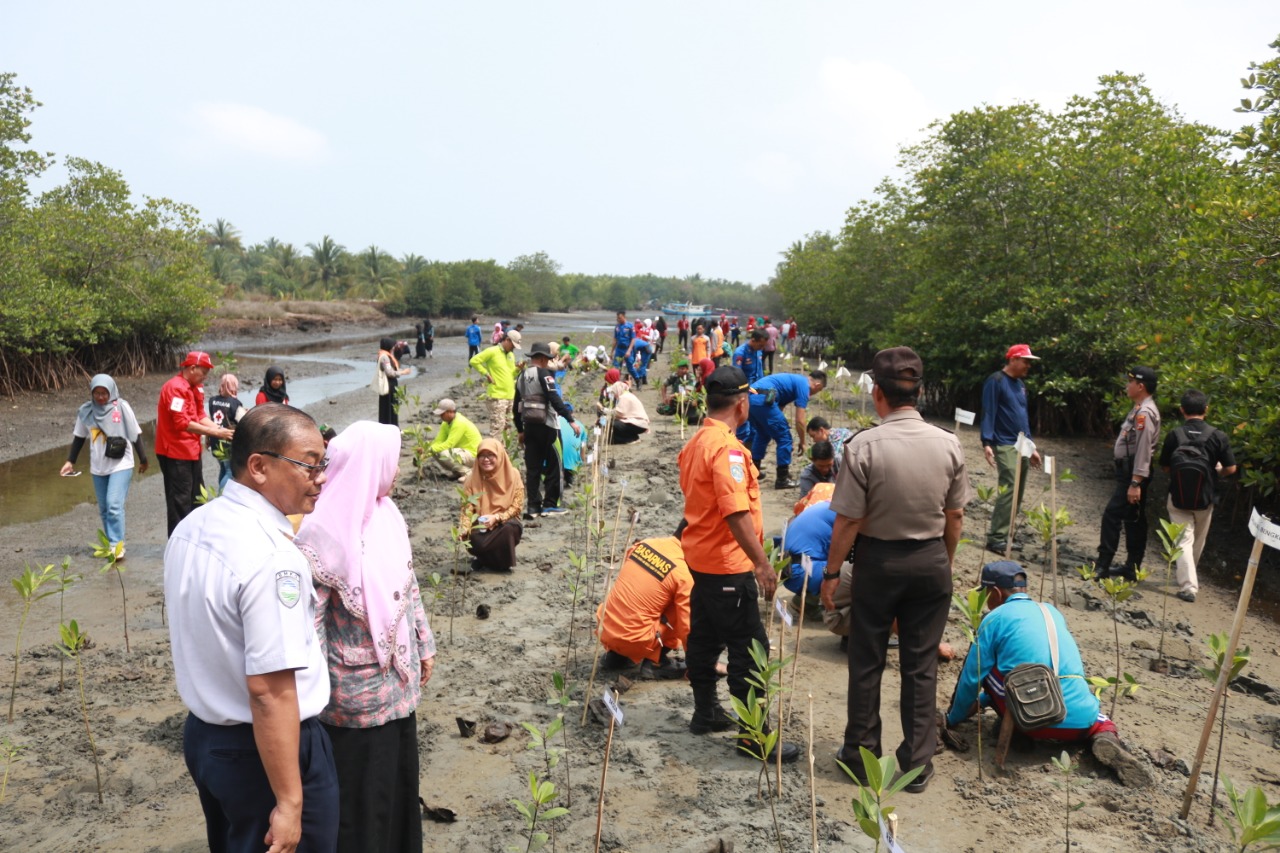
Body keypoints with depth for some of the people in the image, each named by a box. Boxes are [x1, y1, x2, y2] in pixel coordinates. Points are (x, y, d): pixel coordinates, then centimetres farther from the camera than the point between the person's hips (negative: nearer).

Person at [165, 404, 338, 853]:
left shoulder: (190, 527, 0)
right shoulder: (271, 556, -28)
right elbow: (269, 691, -29)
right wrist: (290, 802, -23)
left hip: (202, 735, 9)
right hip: (263, 752, -8)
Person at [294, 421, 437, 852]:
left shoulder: (388, 514, 0)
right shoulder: (321, 535, -23)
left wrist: (424, 645, 16)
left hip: (398, 678, 7)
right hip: (358, 688, -7)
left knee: (398, 778, 22)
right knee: (359, 792, 11)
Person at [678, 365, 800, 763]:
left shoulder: (696, 442, 9)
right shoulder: (726, 448, -22)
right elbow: (736, 513, -28)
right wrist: (762, 563, -25)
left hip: (700, 555, 10)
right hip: (728, 565, -10)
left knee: (704, 638, 18)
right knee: (749, 649, -2)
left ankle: (706, 712, 31)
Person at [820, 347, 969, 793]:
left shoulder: (864, 446, -19)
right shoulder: (948, 444, -7)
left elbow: (848, 521, -16)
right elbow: (955, 516, 1)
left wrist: (830, 573, -4)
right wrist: (945, 562, 16)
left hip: (878, 560, -3)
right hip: (931, 561, 3)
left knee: (867, 662, 13)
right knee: (921, 664, 13)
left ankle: (861, 755, 27)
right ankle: (917, 764, 23)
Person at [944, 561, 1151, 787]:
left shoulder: (996, 618, 5)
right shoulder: (1052, 612, 22)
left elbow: (972, 677, 5)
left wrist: (953, 719, 21)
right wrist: (983, 700, 43)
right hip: (1080, 721, 4)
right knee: (1099, 720, 36)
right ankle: (1105, 737, 3)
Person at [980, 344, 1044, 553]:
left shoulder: (1021, 384, 18)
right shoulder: (996, 381, -7)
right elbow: (988, 413, -13)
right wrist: (987, 443, -22)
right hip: (1005, 445, -9)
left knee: (1017, 494, 8)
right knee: (1009, 490, -17)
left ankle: (1001, 534, 16)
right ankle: (996, 539, -14)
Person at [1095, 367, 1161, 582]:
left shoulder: (1145, 413, -18)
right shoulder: (1139, 409, 14)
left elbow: (1143, 450, -23)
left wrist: (1135, 483, -25)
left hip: (1133, 473, -11)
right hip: (1128, 470, 11)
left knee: (1112, 515, -10)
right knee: (1133, 519, 13)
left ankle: (1102, 566, -7)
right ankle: (1132, 568, 20)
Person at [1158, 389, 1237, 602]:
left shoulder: (1174, 435, -10)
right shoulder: (1218, 436, -10)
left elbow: (1165, 466, -1)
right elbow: (1231, 468, -7)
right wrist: (1213, 472, 12)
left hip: (1178, 498, -1)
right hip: (1205, 498, 1)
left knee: (1184, 541, 2)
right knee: (1198, 541, 20)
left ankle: (1188, 586, -10)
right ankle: (1189, 579, 38)